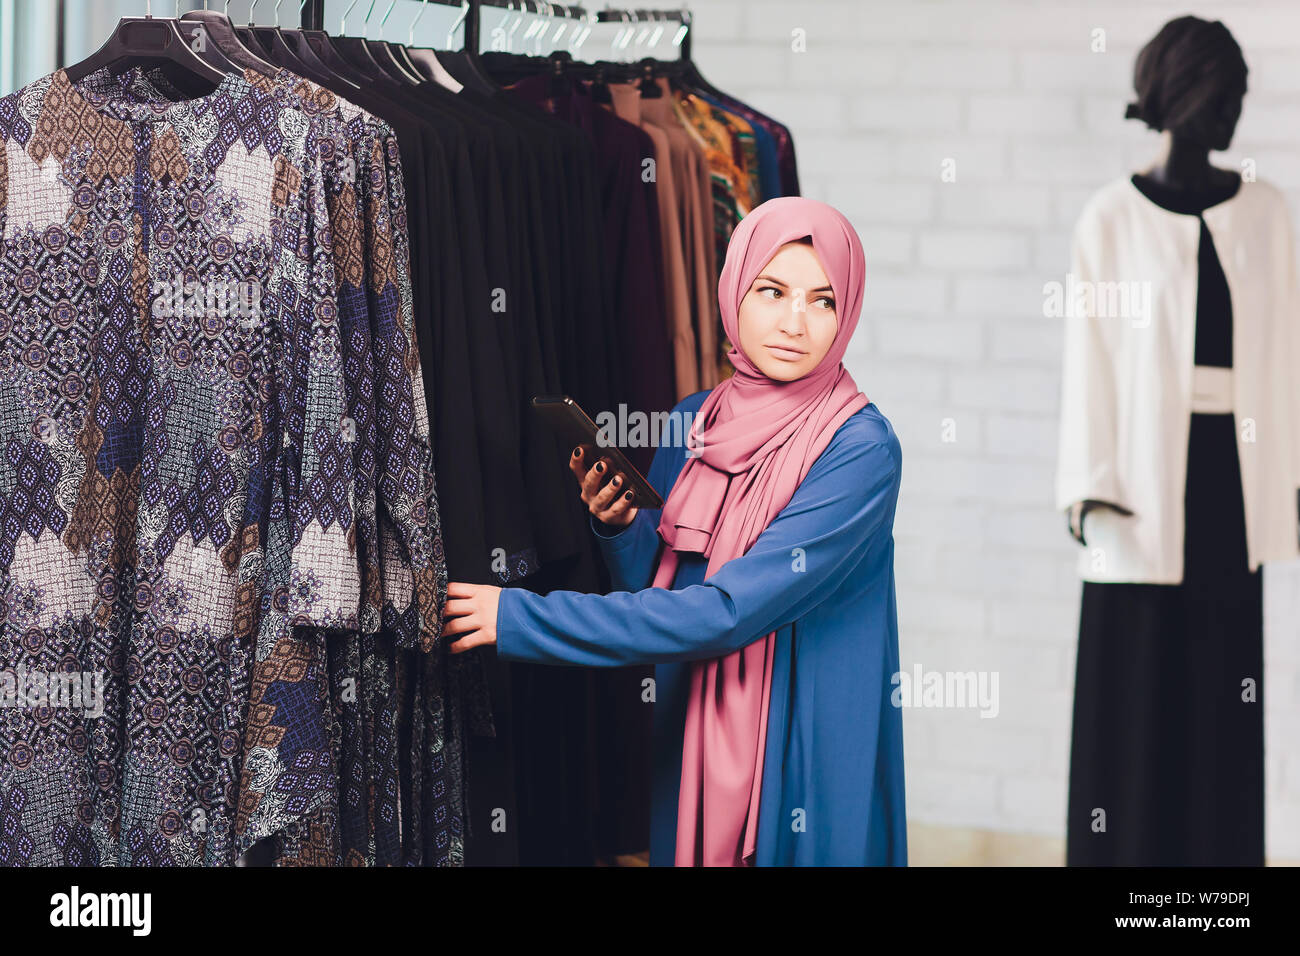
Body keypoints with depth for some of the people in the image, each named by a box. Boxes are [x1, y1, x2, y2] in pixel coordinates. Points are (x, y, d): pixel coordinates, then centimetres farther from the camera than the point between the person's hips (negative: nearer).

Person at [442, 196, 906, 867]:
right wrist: (618, 527, -13)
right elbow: (651, 591, 9)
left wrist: (520, 618, -21)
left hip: (807, 759, -5)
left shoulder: (861, 452, -17)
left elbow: (728, 612, -23)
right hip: (689, 746, 5)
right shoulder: (695, 423, 2)